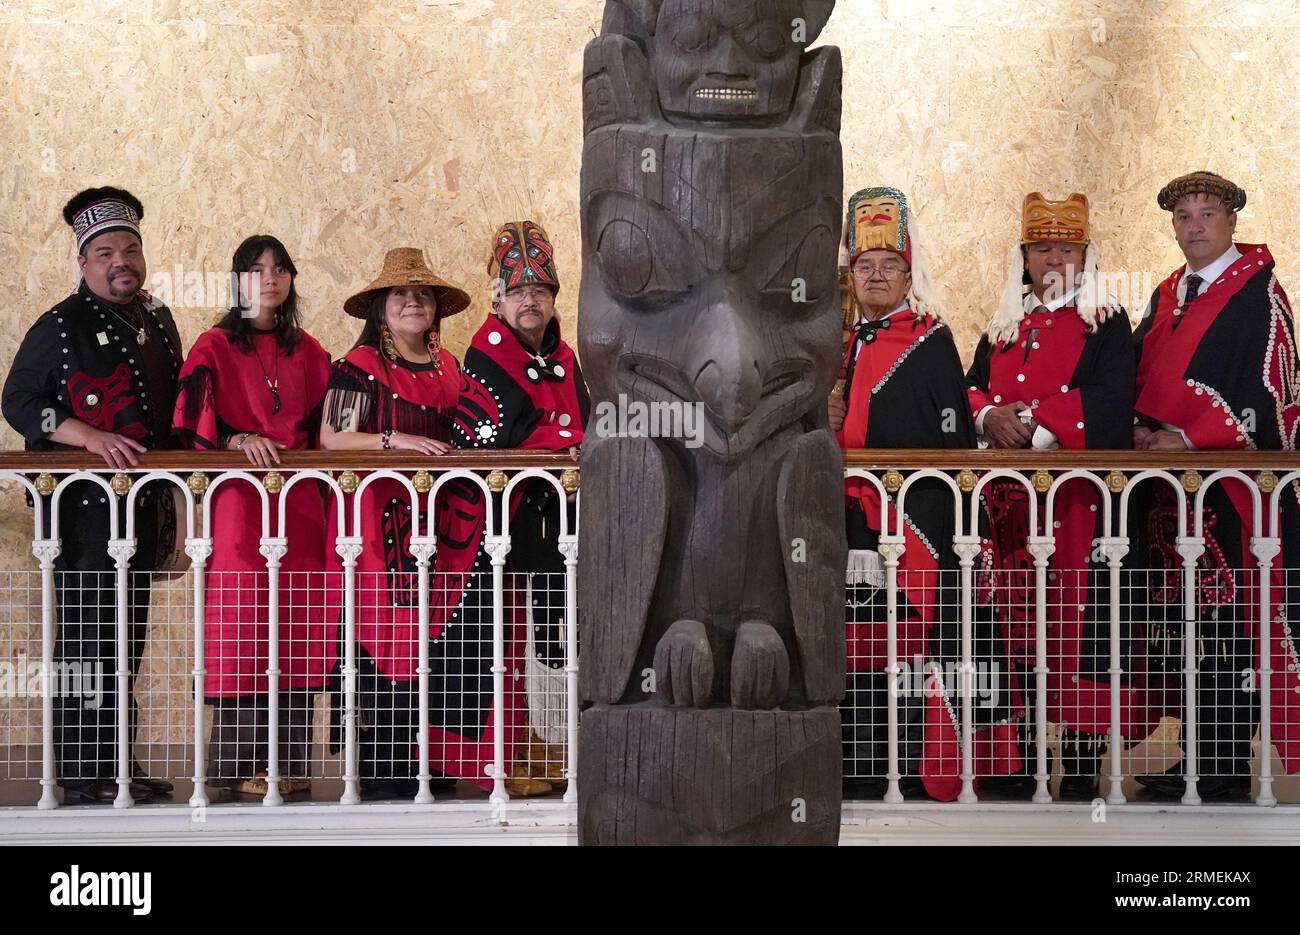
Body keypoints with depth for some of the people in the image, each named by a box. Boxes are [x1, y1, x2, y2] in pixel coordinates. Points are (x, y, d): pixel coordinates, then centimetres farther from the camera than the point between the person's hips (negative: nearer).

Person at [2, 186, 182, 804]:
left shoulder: (158, 323, 15)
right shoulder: (61, 326, -5)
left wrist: (170, 499, 17)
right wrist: (89, 436, -19)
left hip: (145, 504, 7)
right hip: (86, 506, -7)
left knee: (128, 637, 11)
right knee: (86, 637, -7)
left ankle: (118, 765, 18)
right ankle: (81, 775, -4)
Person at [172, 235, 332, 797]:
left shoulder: (306, 351, 16)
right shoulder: (216, 346, 4)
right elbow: (194, 423, -4)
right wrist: (240, 441, -20)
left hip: (299, 496, 4)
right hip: (238, 495, -4)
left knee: (298, 627, 1)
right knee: (243, 622, -7)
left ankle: (290, 760, 5)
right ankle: (241, 765, -4)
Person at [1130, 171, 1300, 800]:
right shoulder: (1166, 297, 18)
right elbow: (1142, 376, 19)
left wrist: (1189, 439, -16)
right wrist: (1142, 428, -2)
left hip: (1228, 477, -7)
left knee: (1227, 625, -9)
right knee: (1175, 623, 7)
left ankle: (1227, 769, -6)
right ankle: (1195, 755, 13)